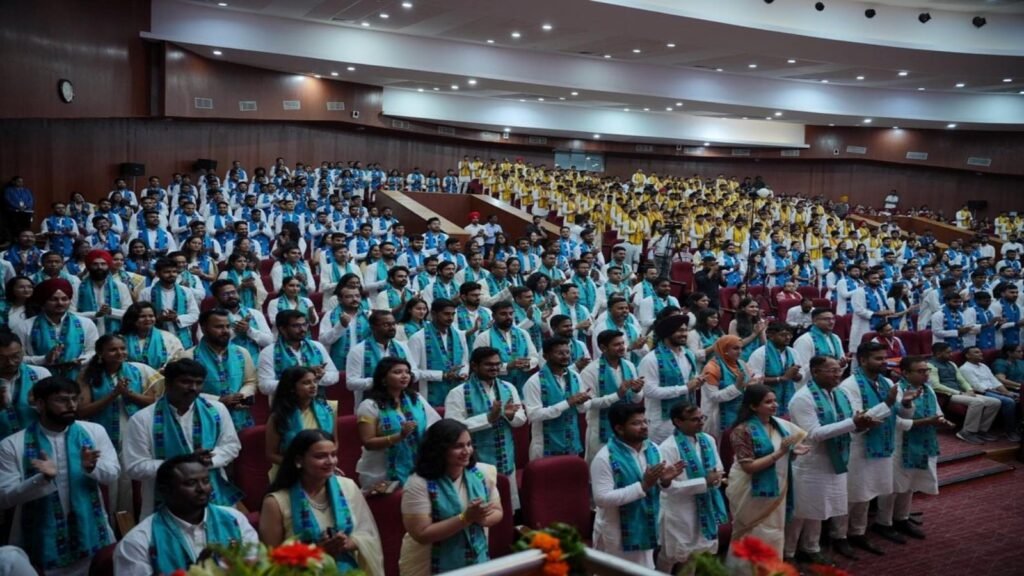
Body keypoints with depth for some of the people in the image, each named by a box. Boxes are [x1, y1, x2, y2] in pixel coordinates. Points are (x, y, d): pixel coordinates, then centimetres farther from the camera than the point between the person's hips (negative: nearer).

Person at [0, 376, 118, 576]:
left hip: (91, 537, 2)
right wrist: (43, 478, -23)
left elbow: (112, 474, -2)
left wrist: (92, 467, -23)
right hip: (42, 545, -2)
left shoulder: (94, 431, 3)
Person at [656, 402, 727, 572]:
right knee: (672, 558, 10)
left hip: (706, 508, 7)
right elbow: (669, 486, -25)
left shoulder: (708, 440, 2)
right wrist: (704, 482, -26)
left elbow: (719, 470, 10)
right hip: (679, 514, -6)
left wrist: (715, 479, -16)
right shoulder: (667, 448, -21)